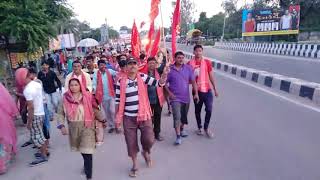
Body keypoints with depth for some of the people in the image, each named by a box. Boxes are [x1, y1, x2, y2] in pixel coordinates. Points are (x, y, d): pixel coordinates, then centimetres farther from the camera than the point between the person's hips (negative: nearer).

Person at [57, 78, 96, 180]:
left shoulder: (87, 97, -10)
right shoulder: (66, 98, -5)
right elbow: (61, 113, -1)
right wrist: (62, 126, -14)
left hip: (86, 127, -3)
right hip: (73, 128, 3)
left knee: (87, 151, -8)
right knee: (81, 149, 22)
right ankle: (86, 165, 51)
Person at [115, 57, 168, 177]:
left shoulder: (142, 77, -1)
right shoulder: (121, 82, -3)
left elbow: (159, 83, -8)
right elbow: (118, 100, 2)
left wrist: (164, 75, -29)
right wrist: (117, 117, 2)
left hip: (144, 115, 0)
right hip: (128, 118, 0)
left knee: (149, 139, -1)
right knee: (131, 142, 10)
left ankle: (146, 152, 36)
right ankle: (134, 165, 33)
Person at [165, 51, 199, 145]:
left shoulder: (188, 68, 0)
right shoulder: (169, 69, -6)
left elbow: (193, 81, 1)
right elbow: (165, 83, -1)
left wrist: (196, 93, -5)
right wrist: (169, 93, -11)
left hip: (186, 97, 4)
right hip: (175, 97, -3)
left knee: (184, 116, 18)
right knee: (177, 116, -12)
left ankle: (182, 129, 42)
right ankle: (178, 137, -4)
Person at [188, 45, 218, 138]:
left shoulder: (207, 62, 1)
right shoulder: (190, 63, -2)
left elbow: (211, 76, 4)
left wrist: (215, 89, 4)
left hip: (207, 90, 0)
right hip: (196, 90, 0)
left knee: (209, 110, -4)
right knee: (197, 110, 11)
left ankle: (206, 128, 18)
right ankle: (199, 127, 30)